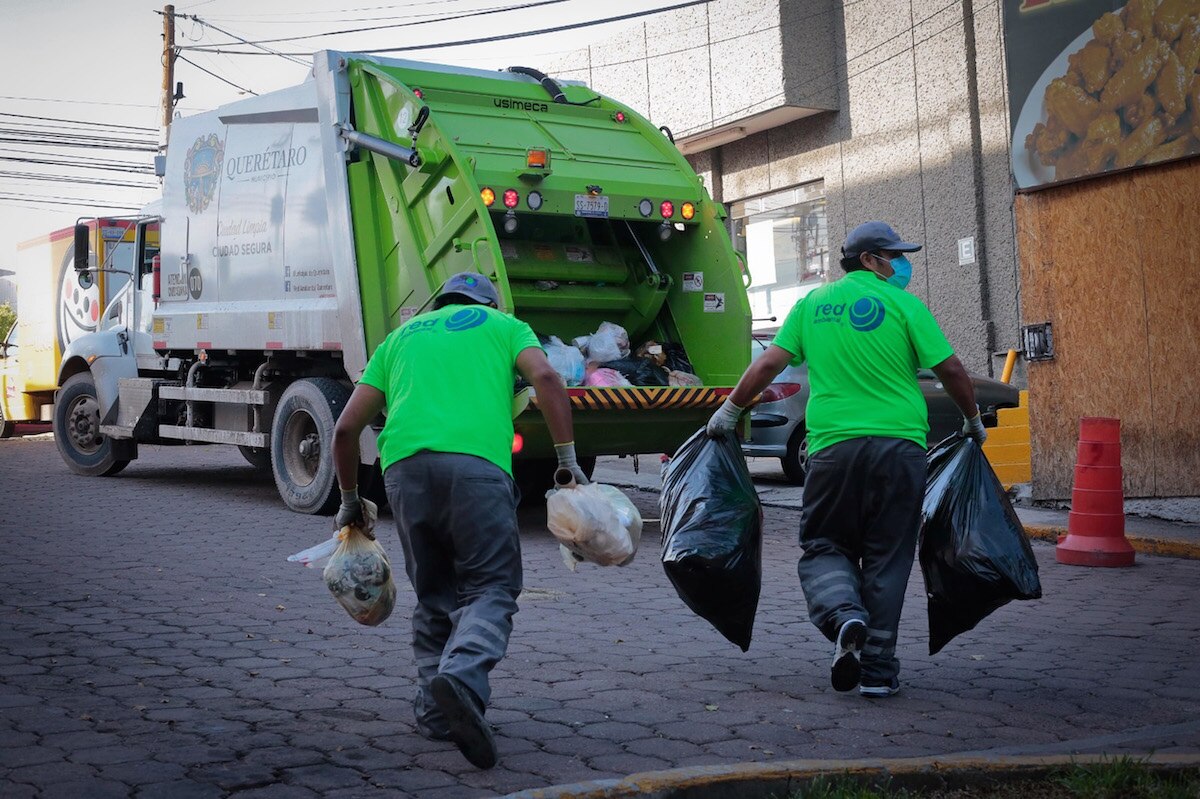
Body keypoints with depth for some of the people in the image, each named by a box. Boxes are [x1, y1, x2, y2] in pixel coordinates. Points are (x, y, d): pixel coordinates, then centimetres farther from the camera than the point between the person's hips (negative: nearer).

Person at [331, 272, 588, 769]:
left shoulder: (401, 337, 32)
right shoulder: (503, 326, 25)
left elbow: (346, 427, 25)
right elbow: (546, 379, 3)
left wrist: (349, 498, 34)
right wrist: (568, 459, 3)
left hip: (404, 464, 3)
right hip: (476, 462, -3)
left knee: (434, 594, 17)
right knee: (490, 586, 1)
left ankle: (435, 711, 11)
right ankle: (461, 675, -25)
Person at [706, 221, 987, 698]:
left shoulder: (812, 304, 10)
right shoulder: (903, 304, 1)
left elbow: (769, 364, 6)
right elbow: (951, 371, 1)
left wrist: (729, 412, 18)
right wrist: (973, 420, 18)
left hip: (833, 445, 2)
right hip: (900, 445, -1)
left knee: (824, 546, 14)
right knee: (886, 559, 7)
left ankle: (844, 615, -16)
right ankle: (877, 671, 10)